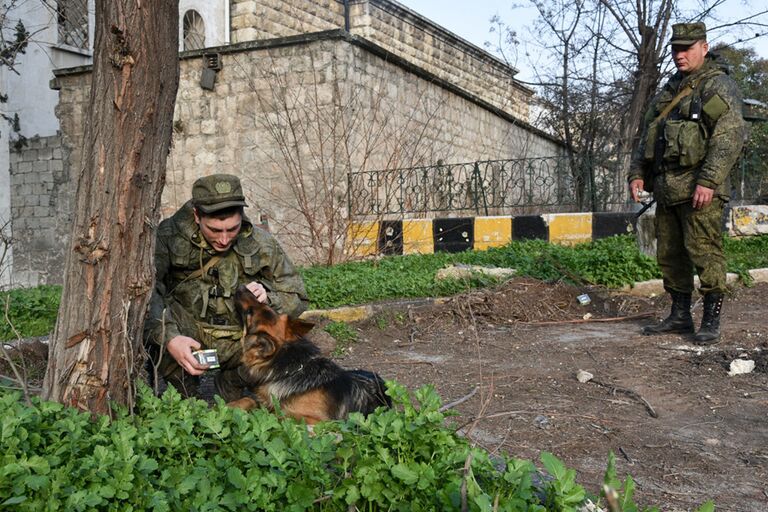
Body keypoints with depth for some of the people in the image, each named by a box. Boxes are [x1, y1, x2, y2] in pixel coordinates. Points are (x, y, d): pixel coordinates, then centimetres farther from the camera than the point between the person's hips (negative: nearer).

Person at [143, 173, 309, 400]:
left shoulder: (262, 245, -8)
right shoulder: (170, 235, -15)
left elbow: (297, 299, -1)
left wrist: (268, 297, -23)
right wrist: (168, 339, -43)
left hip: (239, 341, 2)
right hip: (186, 336, -2)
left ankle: (231, 388, 5)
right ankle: (187, 396, -7)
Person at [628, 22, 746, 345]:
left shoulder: (719, 86, -4)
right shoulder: (669, 91, 21)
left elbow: (730, 136, -15)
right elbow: (648, 135, 23)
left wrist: (708, 181, -23)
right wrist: (637, 173, 11)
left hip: (698, 189, -8)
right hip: (666, 189, 8)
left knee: (704, 253, -7)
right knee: (669, 255, 10)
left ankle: (711, 321, 2)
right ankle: (680, 316, 21)